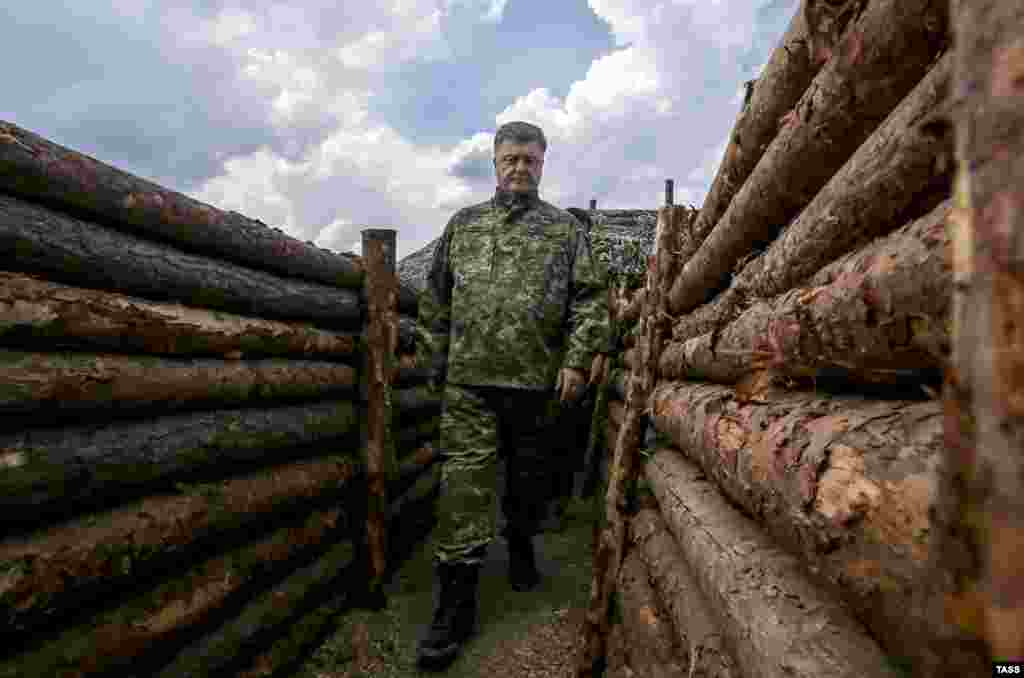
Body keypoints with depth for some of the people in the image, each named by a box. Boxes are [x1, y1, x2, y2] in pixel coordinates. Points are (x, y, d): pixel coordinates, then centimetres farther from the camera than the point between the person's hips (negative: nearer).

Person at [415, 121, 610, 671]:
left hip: (537, 380, 0)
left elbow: (589, 297, 3)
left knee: (530, 476, 15)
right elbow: (435, 299, 15)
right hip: (469, 379, 0)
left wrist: (577, 358, -8)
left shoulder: (565, 228, 10)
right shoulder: (463, 224, 14)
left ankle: (521, 548, 43)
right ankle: (455, 608, 6)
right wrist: (437, 361, 10)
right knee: (464, 485, -3)